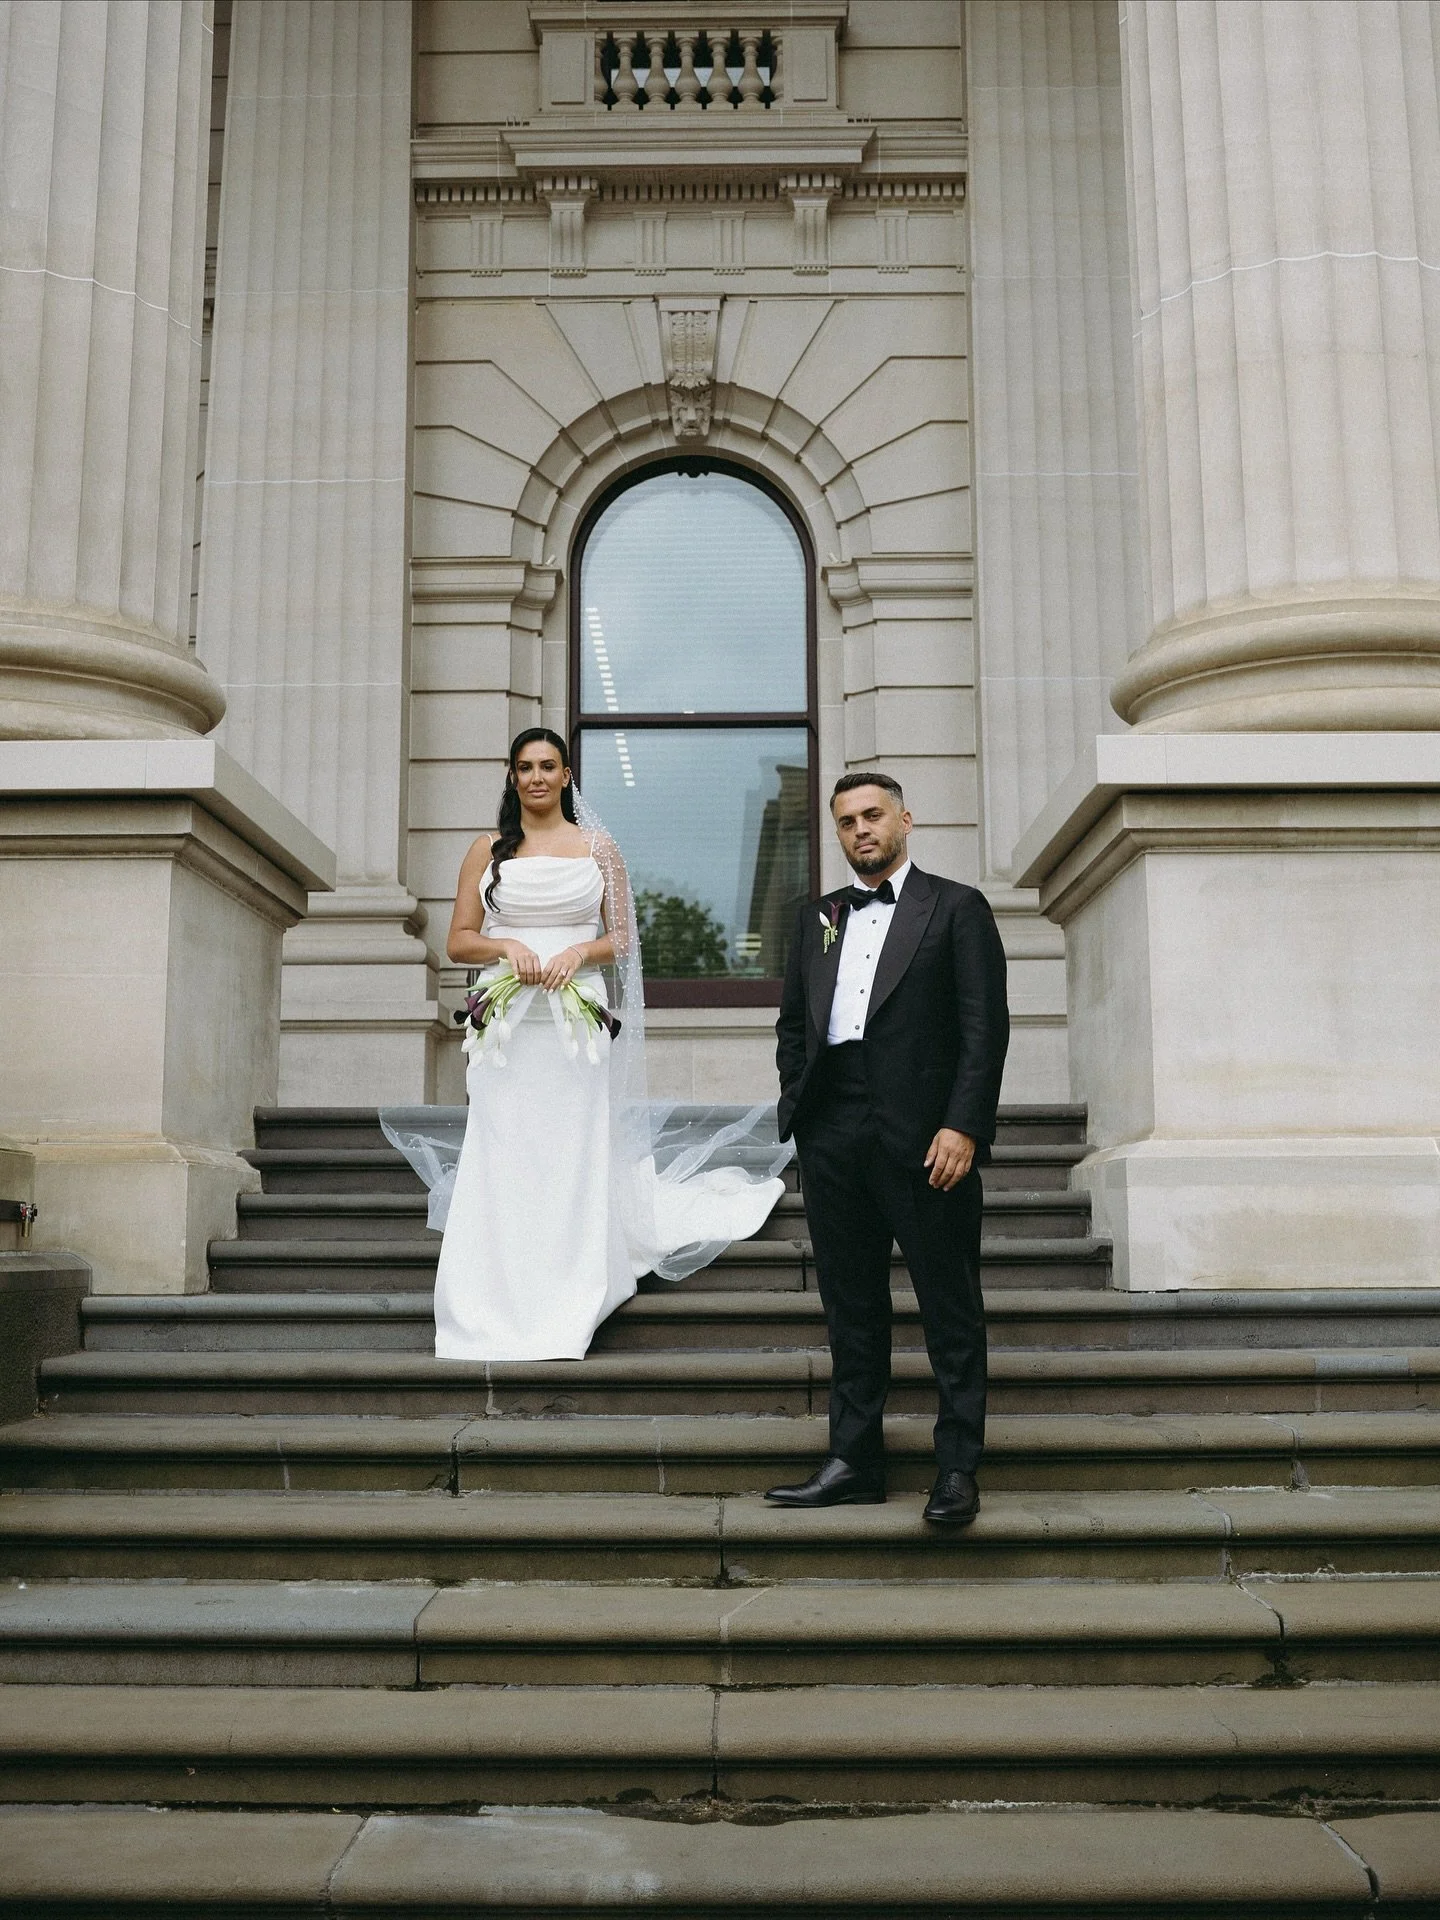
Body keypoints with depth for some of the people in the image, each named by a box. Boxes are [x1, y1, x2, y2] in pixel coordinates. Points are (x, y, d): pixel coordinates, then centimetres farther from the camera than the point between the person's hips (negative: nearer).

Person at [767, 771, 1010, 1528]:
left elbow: (985, 1026, -4)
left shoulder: (956, 907, 4)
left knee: (950, 1308, 0)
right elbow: (791, 1023, 21)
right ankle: (854, 1460, 18)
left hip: (925, 1133, -4)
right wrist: (798, 1107, 6)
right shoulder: (818, 918, 19)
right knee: (851, 1304, 10)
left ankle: (957, 1469, 7)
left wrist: (962, 1126, -13)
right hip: (833, 1134, 5)